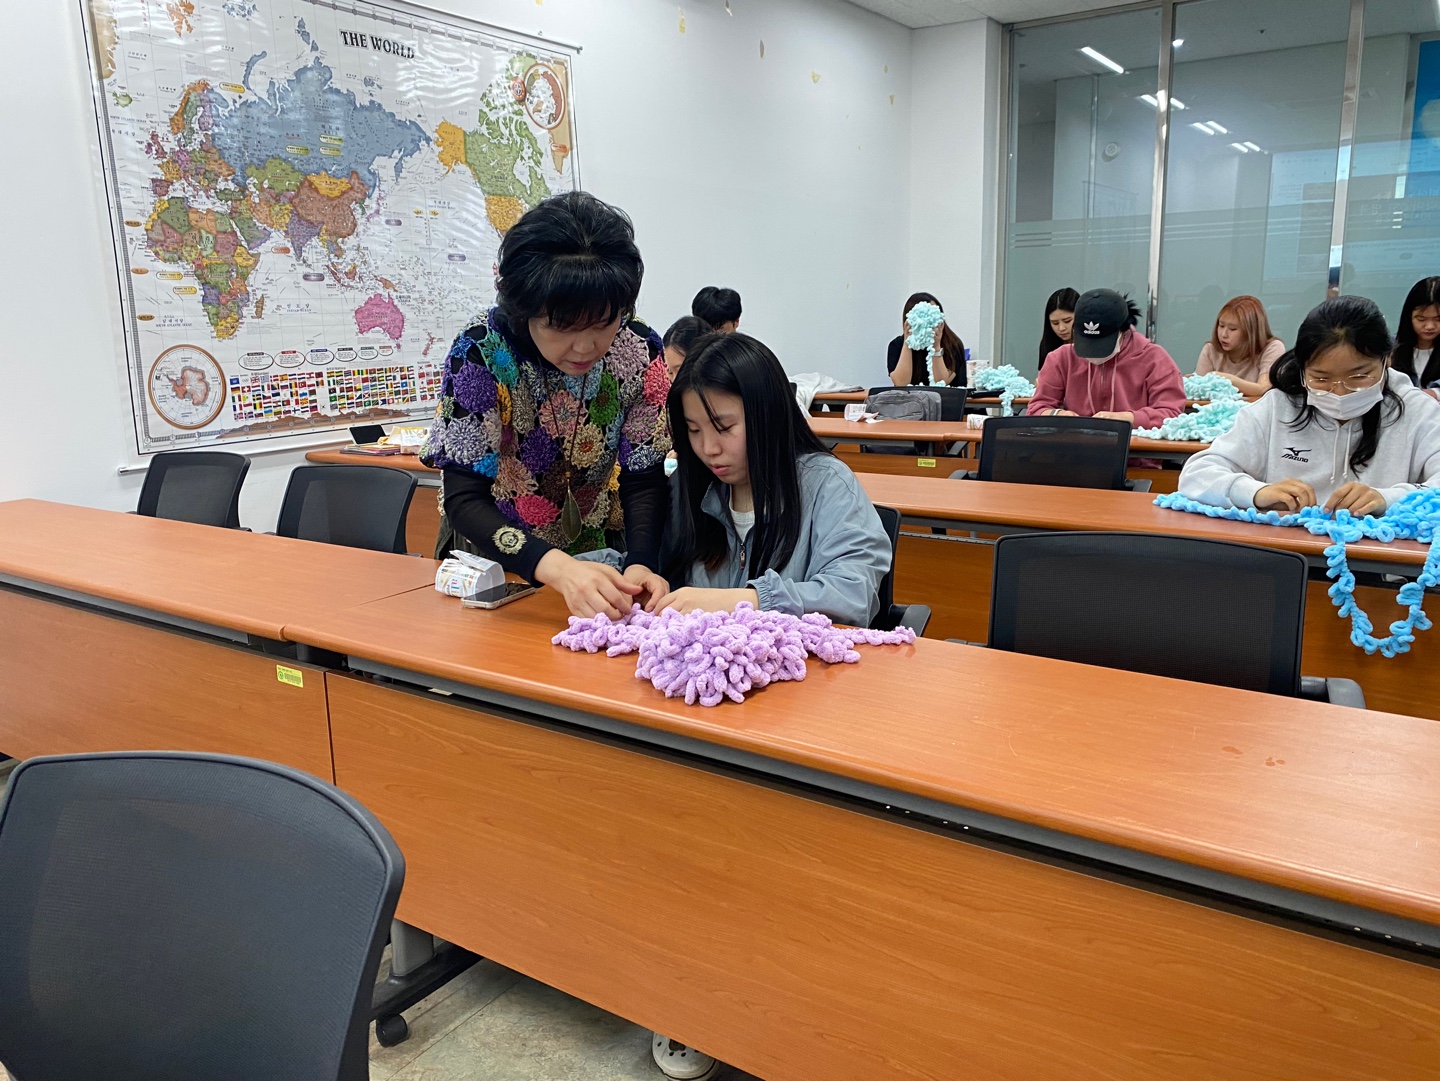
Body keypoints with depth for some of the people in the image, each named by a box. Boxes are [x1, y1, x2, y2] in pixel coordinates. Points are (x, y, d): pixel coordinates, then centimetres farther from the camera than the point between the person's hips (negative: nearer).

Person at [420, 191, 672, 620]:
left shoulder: (639, 352, -16)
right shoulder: (480, 353, -23)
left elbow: (642, 480, -10)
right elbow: (464, 499, -25)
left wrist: (641, 565, -29)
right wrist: (557, 568, -41)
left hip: (595, 554, 3)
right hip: (492, 558, -2)